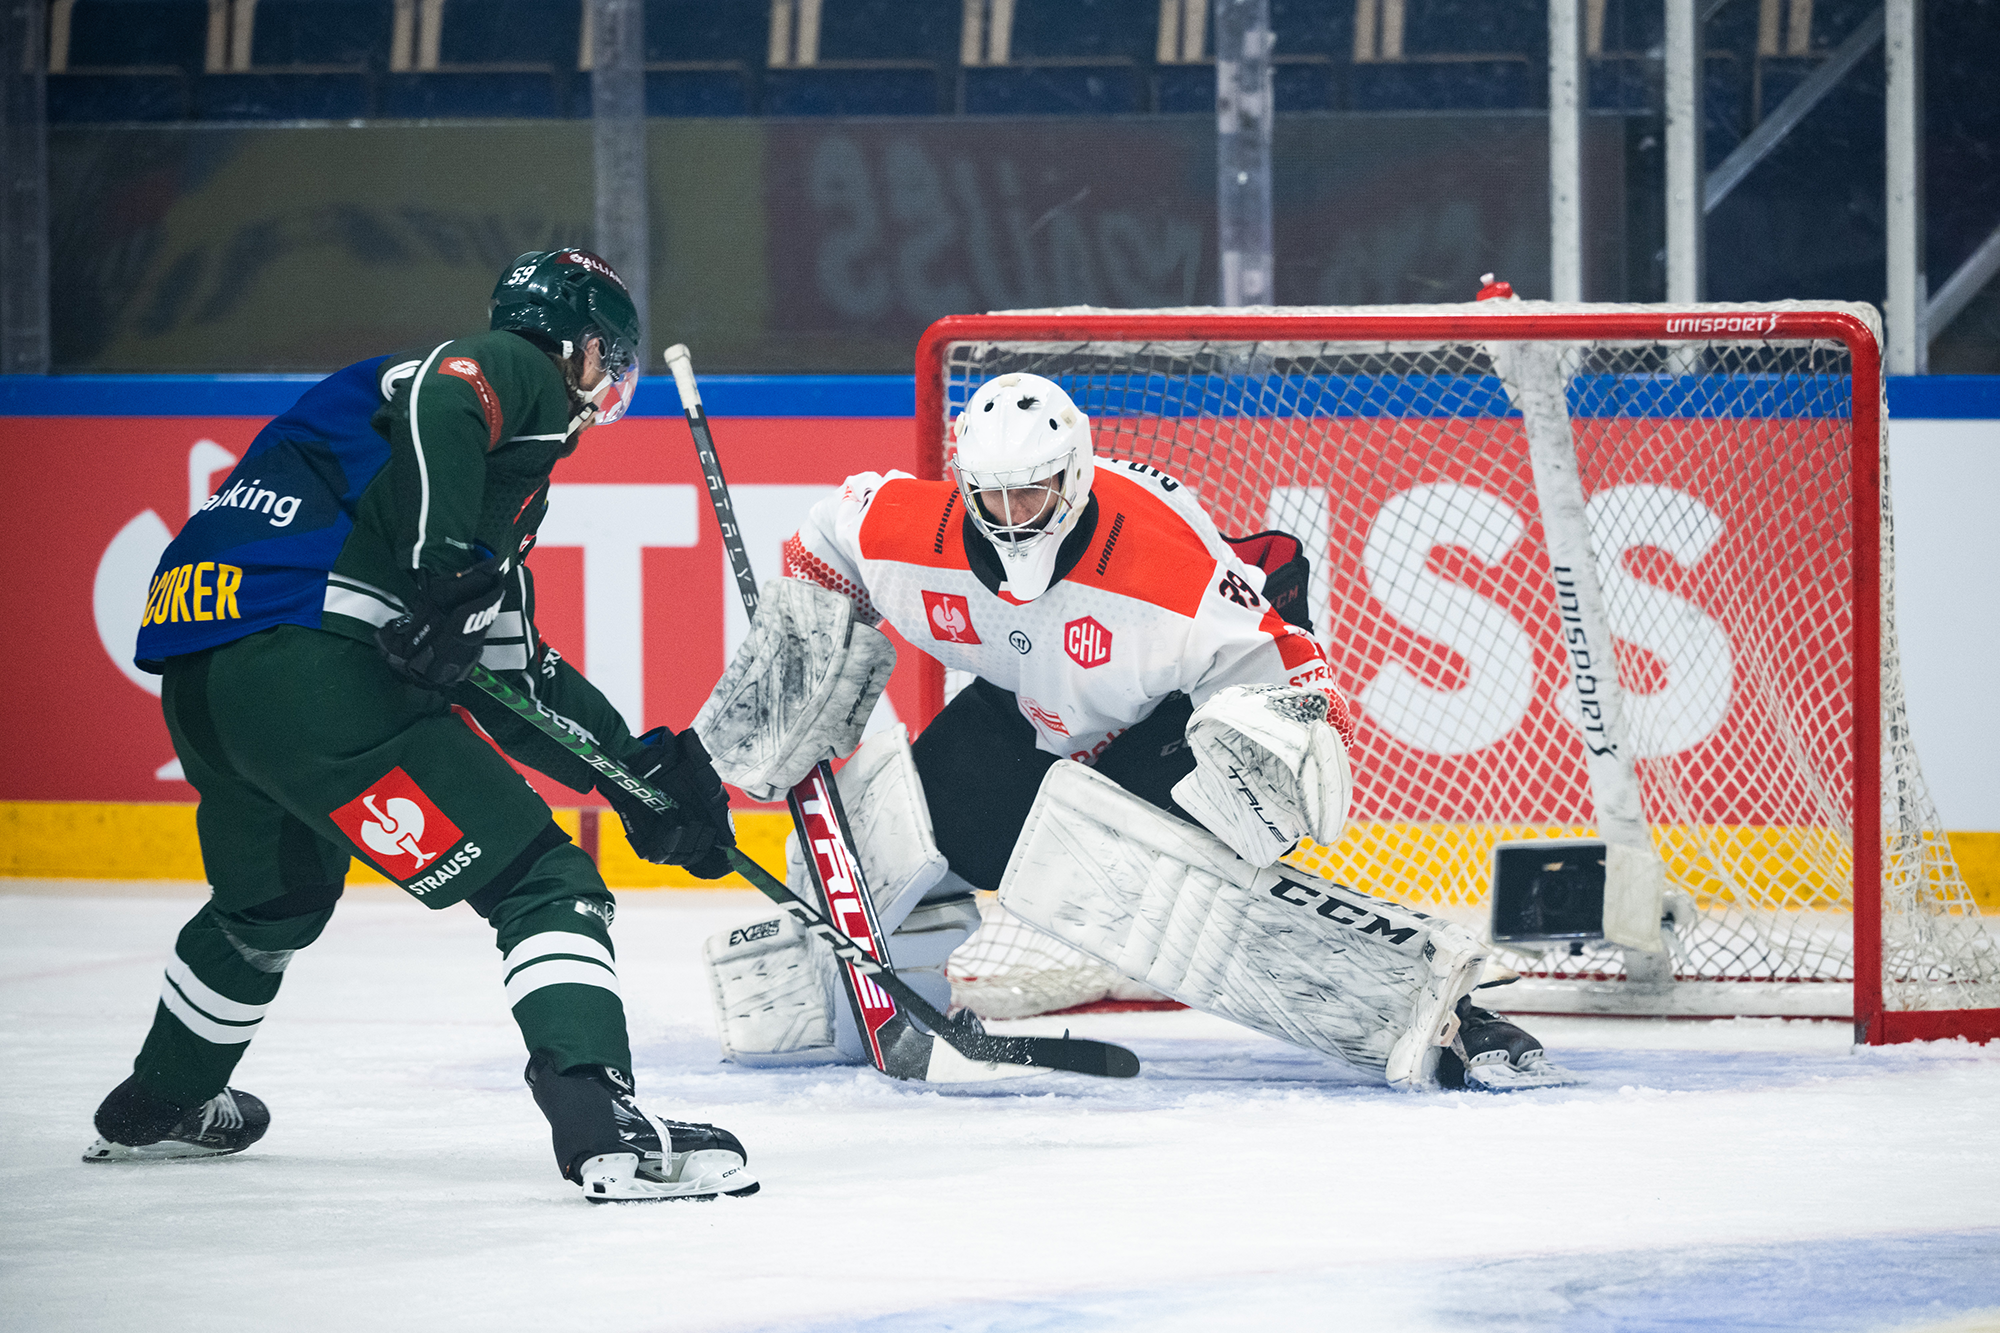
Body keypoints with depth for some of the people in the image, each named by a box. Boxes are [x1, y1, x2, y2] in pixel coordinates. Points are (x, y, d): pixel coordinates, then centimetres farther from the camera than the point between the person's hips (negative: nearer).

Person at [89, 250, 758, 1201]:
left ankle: (156, 1110, 55)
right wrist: (448, 576, -26)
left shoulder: (500, 479, 31)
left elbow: (511, 670, 31)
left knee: (275, 900, 36)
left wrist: (636, 767, 25)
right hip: (305, 659, -10)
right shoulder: (515, 372, 5)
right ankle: (603, 1129, -25)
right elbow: (435, 407, -20)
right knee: (539, 880, -9)